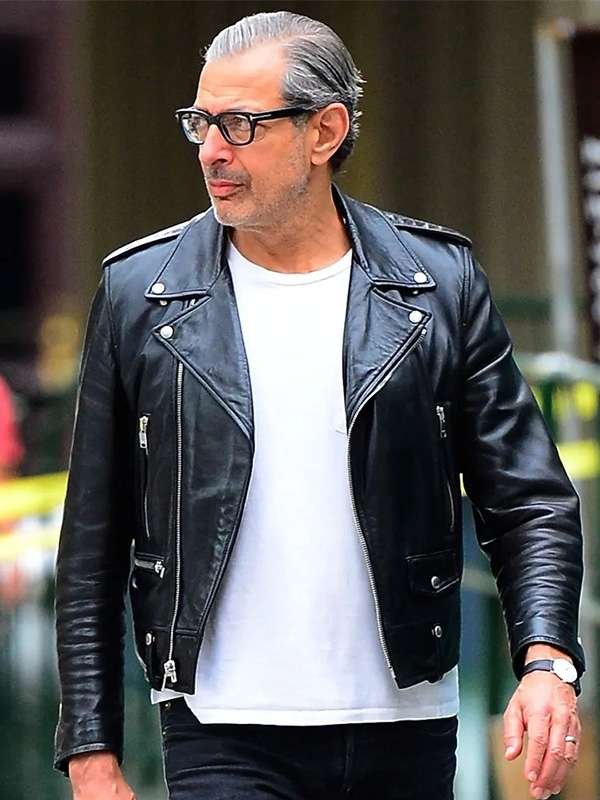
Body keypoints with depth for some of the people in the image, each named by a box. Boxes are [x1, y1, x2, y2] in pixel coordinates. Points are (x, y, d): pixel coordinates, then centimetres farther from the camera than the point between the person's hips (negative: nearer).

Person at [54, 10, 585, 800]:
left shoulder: (438, 281, 4)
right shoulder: (140, 290, 4)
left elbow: (530, 502, 5)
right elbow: (93, 551, 7)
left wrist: (547, 662, -13)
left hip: (406, 733, 1)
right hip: (222, 736, -1)